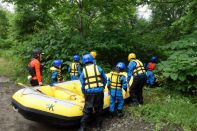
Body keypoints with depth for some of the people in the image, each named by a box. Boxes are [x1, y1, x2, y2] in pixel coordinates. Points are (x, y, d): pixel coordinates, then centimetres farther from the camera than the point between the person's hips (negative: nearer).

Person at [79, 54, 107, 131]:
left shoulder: (83, 71, 1)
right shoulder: (98, 68, 1)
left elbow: (82, 84, 3)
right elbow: (105, 79, 6)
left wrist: (84, 93, 15)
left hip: (89, 93, 0)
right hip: (99, 92, 1)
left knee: (87, 110, 9)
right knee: (98, 109, 15)